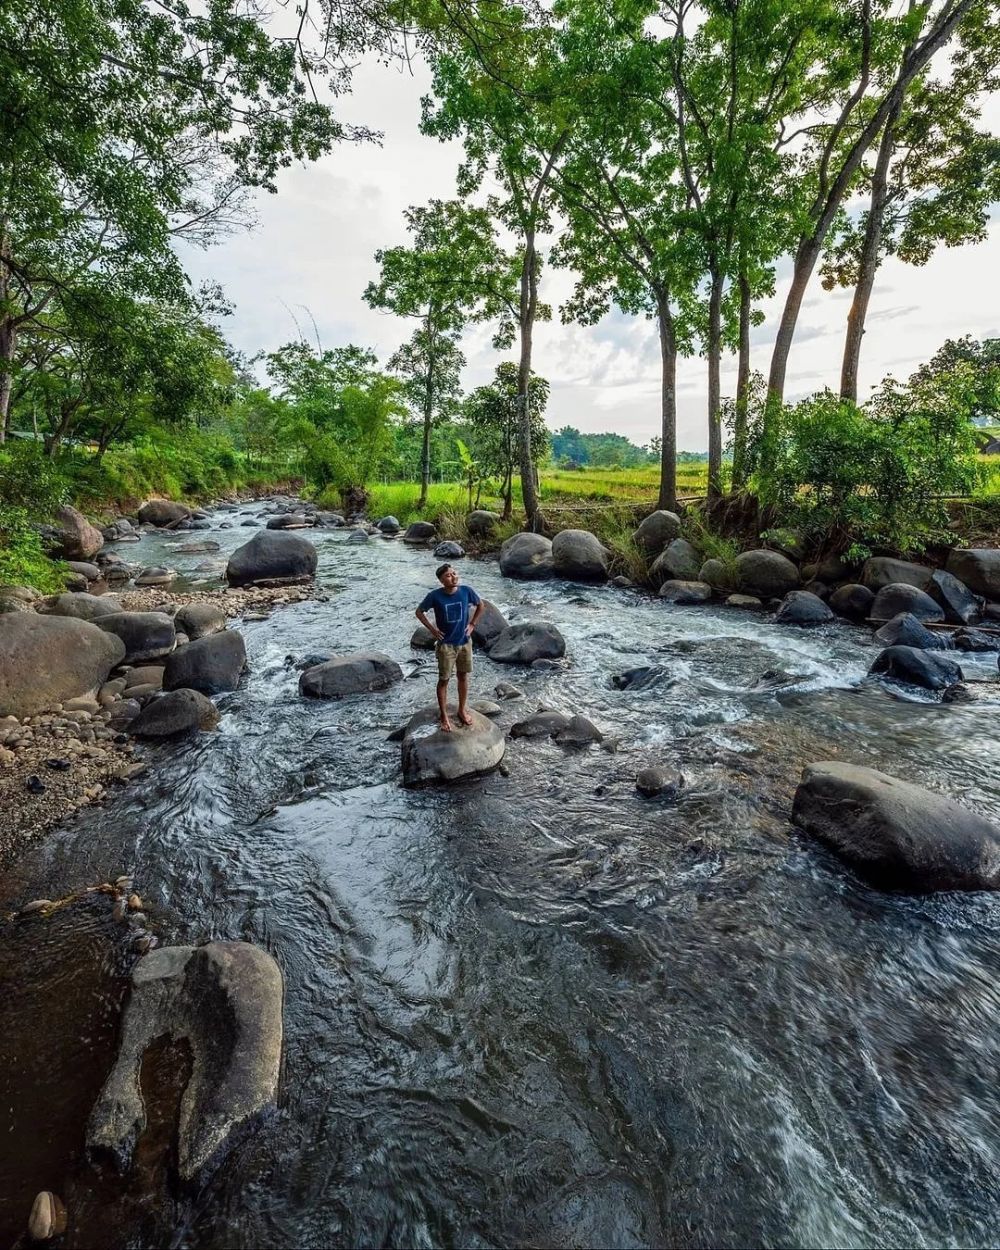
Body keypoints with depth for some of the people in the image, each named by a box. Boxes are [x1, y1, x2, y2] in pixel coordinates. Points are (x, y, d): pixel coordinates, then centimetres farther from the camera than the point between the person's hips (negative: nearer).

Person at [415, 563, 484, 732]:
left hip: (465, 642, 3)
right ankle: (444, 716, 22)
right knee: (444, 680, 7)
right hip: (446, 645, -2)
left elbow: (480, 605, 8)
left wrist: (472, 624, 1)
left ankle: (462, 710, 34)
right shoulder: (435, 596, -17)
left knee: (463, 676, 15)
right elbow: (419, 612, -2)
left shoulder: (466, 591, -11)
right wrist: (432, 629, -9)